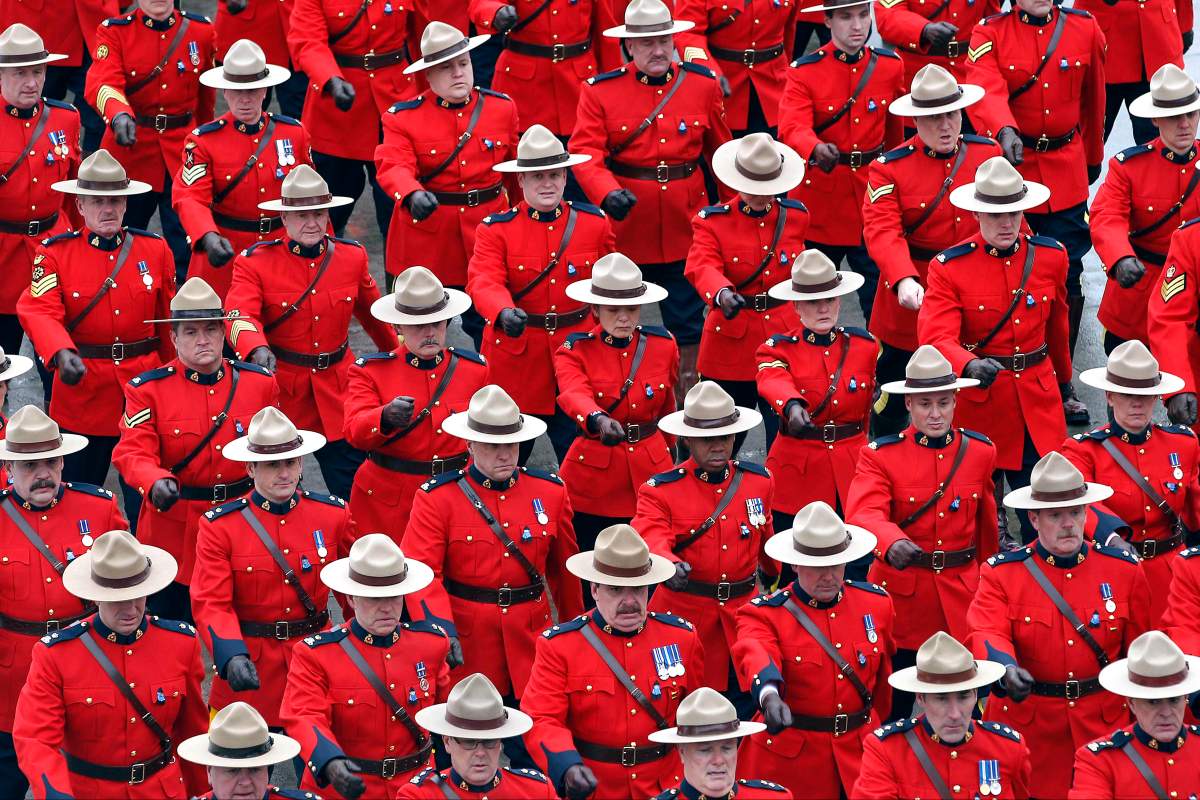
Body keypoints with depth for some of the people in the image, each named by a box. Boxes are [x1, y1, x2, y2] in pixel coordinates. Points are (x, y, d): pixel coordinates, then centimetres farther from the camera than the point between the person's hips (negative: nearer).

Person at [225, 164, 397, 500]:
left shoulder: (352, 257, 3)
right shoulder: (255, 261, -8)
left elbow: (373, 313, 19)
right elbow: (239, 316, -23)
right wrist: (258, 349, -44)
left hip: (338, 394, 2)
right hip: (280, 391, -2)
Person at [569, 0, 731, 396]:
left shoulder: (703, 85, 1)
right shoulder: (600, 91, -6)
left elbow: (722, 152, 10)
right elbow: (585, 152, -14)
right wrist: (608, 193, -32)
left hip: (685, 227, 1)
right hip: (624, 228, -1)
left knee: (687, 326, 8)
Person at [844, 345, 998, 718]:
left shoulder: (980, 451, 4)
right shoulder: (881, 455, -7)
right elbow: (863, 513, -25)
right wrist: (893, 543, -46)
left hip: (962, 592, 2)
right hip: (901, 593, -2)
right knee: (893, 706, 6)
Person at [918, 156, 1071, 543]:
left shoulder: (1051, 257, 1)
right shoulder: (949, 268, -11)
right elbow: (936, 338, -22)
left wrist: (1064, 377, 30)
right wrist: (971, 366, -42)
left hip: (1038, 396, 2)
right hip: (978, 404, -2)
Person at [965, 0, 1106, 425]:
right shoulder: (989, 34, -6)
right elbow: (986, 89, -25)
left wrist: (1092, 159, 27)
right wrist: (1005, 131, -45)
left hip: (1066, 176, 2)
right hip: (1008, 168, -2)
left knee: (1067, 280, 1)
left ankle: (1062, 383, 14)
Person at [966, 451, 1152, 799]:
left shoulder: (1124, 570, 1)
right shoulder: (1002, 574, -4)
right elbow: (987, 634, -18)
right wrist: (1006, 668, -40)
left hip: (1105, 720, 1)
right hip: (1027, 724, -1)